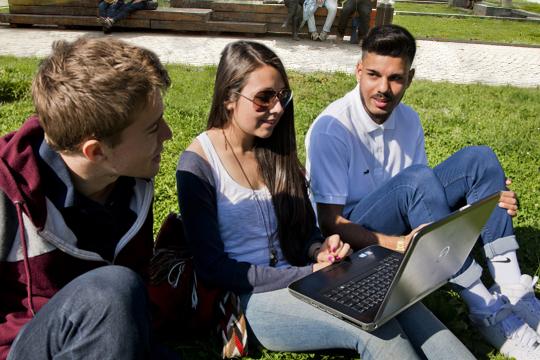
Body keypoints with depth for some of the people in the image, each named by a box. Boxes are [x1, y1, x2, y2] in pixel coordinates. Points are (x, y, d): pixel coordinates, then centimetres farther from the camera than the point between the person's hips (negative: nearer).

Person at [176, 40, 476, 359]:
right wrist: (307, 273, -16)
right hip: (249, 297, -5)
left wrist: (319, 249, -8)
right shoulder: (199, 164, -11)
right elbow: (213, 268, -12)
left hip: (303, 280, 5)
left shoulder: (277, 149, 7)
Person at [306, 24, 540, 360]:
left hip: (405, 226, 7)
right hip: (356, 237, -6)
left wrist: (487, 195, -8)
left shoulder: (408, 119, 2)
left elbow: (421, 194, 9)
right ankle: (485, 308, -25)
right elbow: (331, 223, -19)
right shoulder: (330, 129, -19)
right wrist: (394, 243, -34)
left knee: (479, 159, -10)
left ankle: (512, 291, -15)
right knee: (416, 180, -34)